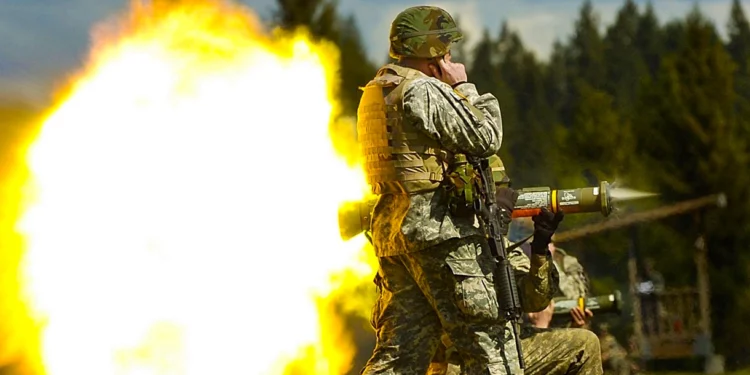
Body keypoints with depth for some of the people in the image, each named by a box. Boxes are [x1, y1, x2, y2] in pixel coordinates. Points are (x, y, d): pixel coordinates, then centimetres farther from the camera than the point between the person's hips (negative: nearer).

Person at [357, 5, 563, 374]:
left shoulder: (377, 92, 19)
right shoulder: (424, 90, -12)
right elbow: (485, 139, -11)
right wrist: (465, 87, 3)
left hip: (391, 231, 9)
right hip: (440, 230, -9)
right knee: (492, 343, -3)